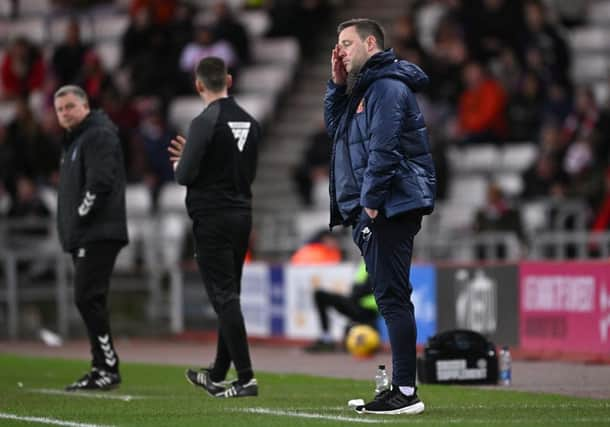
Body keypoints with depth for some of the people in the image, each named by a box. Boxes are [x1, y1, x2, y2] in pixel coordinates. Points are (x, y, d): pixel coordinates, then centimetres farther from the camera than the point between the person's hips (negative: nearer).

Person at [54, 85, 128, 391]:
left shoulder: (99, 136, -10)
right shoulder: (75, 140, 22)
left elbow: (100, 183, -21)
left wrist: (81, 216, -14)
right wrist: (72, 228, 14)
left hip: (98, 236, -10)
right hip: (83, 238, 10)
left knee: (88, 298, -14)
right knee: (89, 300, 10)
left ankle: (107, 368, -13)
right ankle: (102, 369, 13)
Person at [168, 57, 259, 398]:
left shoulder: (206, 123, -15)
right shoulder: (250, 122, 9)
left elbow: (185, 175, -18)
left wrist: (179, 164, 7)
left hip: (212, 219, -8)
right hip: (243, 216, 8)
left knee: (225, 297, -7)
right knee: (229, 295, 16)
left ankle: (246, 379, -13)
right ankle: (218, 375, 26)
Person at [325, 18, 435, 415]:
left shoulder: (387, 86, -13)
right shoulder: (366, 86, 20)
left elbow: (383, 148, -20)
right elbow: (335, 127, 25)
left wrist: (370, 201, -19)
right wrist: (338, 84, 13)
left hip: (390, 207, -11)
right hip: (379, 208, 11)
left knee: (392, 297, -11)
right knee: (391, 297, 11)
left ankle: (406, 392, -12)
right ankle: (401, 388, 15)